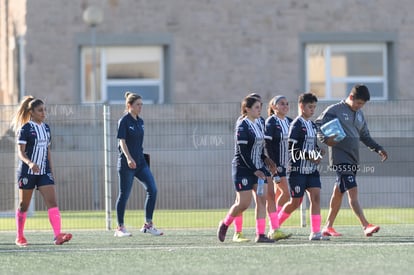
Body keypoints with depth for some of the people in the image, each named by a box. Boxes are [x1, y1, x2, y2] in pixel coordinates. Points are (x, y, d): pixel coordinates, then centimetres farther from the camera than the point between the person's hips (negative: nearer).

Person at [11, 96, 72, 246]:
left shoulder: (46, 128, 11)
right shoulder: (25, 128, -7)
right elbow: (20, 152, -13)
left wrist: (51, 171, 15)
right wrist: (30, 163, -31)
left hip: (44, 172, 5)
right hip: (27, 172, -5)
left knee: (52, 202, -12)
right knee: (24, 205, 6)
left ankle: (58, 235, -22)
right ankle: (20, 237, 19)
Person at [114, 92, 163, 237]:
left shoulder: (140, 121, 13)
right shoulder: (124, 121, -9)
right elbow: (122, 141, -16)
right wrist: (129, 158, -29)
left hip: (140, 161, 7)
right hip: (127, 164, -7)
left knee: (152, 189, -4)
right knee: (124, 195, -1)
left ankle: (148, 224, 2)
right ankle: (120, 228, 8)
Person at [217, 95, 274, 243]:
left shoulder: (258, 125, 12)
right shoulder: (242, 126, -13)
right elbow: (242, 152, -18)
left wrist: (263, 168, 10)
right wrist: (254, 170, -19)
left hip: (257, 168, 7)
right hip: (243, 169, -7)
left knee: (262, 200, -3)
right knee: (244, 203, -5)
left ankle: (260, 234, -3)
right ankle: (224, 224, 19)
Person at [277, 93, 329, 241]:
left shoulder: (312, 125, 13)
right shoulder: (296, 125, -11)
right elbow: (291, 148, -17)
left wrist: (318, 152, 3)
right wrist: (310, 156, -21)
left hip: (311, 170, 7)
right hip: (298, 170, -7)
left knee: (315, 197, -7)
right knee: (295, 202, 0)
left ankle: (315, 232, -10)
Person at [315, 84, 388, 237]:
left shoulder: (359, 114, 17)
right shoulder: (334, 110, -6)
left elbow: (365, 136, 25)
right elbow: (318, 126, -8)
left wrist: (378, 149, 15)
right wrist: (326, 139, -25)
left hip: (353, 159, 8)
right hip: (340, 158, -8)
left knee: (339, 193, 13)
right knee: (353, 192, -17)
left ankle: (328, 227, 21)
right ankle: (366, 226, -26)